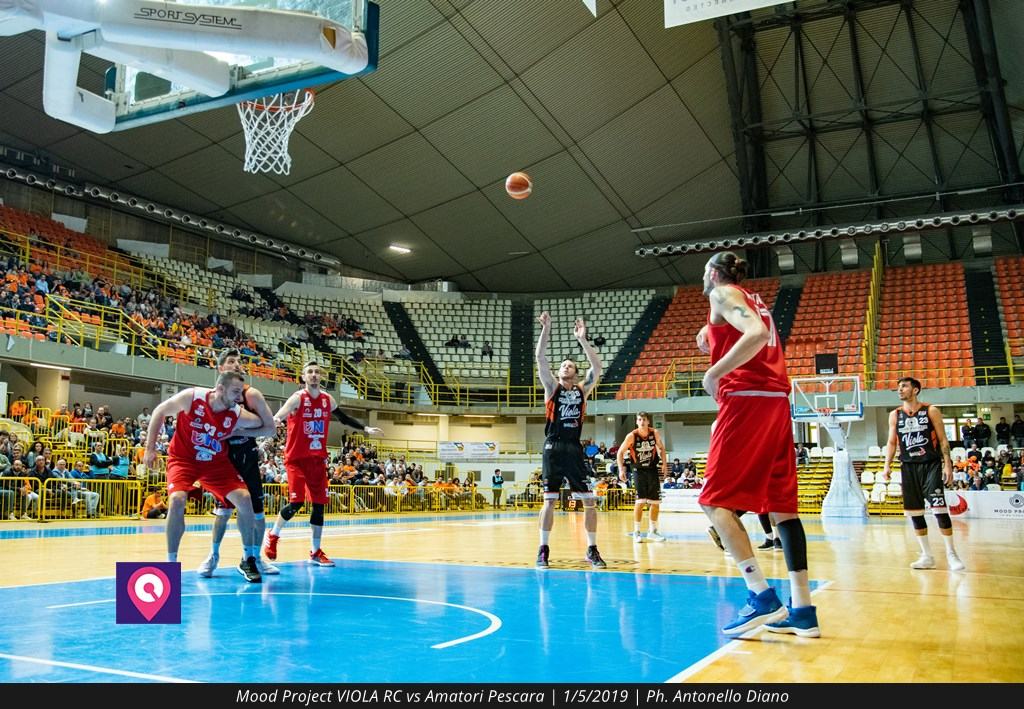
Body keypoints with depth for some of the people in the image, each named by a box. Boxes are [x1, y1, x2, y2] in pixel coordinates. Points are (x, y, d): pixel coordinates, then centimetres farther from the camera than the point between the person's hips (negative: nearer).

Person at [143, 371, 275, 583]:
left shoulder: (239, 416, -18)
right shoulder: (191, 397, -22)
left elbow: (269, 429, -5)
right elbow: (160, 411, -6)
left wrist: (240, 433, -13)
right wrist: (150, 448, -6)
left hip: (216, 462, 2)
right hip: (183, 458, -2)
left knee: (244, 499, -11)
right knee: (177, 500, -26)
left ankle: (248, 560, 6)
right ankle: (171, 563, -7)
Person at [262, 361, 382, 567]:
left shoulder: (327, 399, 6)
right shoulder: (297, 398, -10)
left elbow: (344, 418, 22)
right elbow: (276, 419, -20)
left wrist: (365, 428, 17)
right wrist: (275, 420, -44)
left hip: (318, 459, 5)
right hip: (297, 459, -5)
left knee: (319, 504, 4)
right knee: (296, 503, -12)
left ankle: (315, 552, 13)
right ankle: (272, 536, 15)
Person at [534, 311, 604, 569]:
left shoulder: (582, 390, 11)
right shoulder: (552, 387, 7)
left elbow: (597, 367, -2)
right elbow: (540, 359, -4)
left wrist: (582, 339, -6)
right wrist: (545, 330, -11)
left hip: (575, 449, 2)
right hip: (553, 449, -2)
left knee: (590, 500, 0)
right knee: (549, 500, -2)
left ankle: (592, 550, 12)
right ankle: (543, 550, 8)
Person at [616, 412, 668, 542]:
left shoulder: (655, 434, -7)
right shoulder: (632, 436, -15)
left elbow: (661, 448, 10)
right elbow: (620, 452, -7)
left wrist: (664, 463, -1)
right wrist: (621, 469, -16)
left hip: (652, 470, 4)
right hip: (639, 471, -3)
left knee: (656, 502, 6)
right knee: (640, 501, -13)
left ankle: (652, 531, 21)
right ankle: (636, 532, 0)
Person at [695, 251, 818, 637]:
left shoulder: (723, 294, 0)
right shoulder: (754, 300, 25)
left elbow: (757, 334, -19)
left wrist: (714, 372, -15)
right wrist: (713, 341, 20)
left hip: (746, 399, -8)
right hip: (776, 399, 9)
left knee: (715, 499, -6)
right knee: (781, 503, 6)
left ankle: (762, 595, -16)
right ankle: (802, 609, 5)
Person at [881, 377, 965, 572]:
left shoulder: (931, 411, -1)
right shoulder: (895, 415, 8)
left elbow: (942, 440, -1)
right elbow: (891, 442, 12)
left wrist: (947, 464, -9)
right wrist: (887, 466, 1)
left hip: (931, 464, -4)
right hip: (909, 467, 4)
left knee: (939, 509, -11)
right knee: (914, 512, 5)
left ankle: (951, 555, 1)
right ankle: (927, 556, 15)